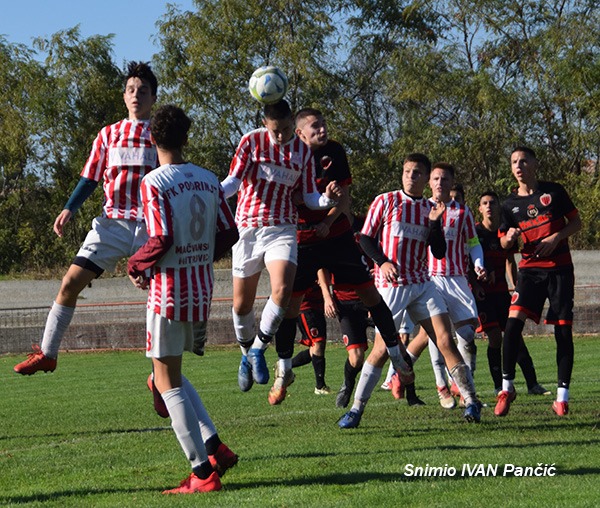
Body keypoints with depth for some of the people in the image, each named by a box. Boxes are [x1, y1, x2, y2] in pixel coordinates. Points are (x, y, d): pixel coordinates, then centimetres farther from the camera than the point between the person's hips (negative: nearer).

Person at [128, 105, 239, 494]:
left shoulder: (154, 183, -13)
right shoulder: (209, 180, 6)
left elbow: (162, 240, -21)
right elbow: (229, 233, 7)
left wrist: (137, 265, -4)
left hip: (168, 290, -7)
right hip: (202, 289, 7)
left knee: (167, 381, 2)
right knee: (172, 373, 22)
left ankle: (203, 473, -1)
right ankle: (214, 446, 11)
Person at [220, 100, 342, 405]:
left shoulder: (303, 152, 5)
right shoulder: (251, 142, -2)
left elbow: (309, 197, 9)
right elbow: (234, 180, -7)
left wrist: (328, 198, -13)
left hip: (282, 231, 1)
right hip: (248, 229, 0)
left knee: (282, 290, -24)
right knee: (242, 304, 3)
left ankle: (259, 348, -3)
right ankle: (247, 353, 30)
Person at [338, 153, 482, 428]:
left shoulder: (431, 208, 11)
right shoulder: (385, 201, 1)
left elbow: (439, 252, 8)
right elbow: (365, 238, 0)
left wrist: (434, 221, -6)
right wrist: (382, 262, -17)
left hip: (422, 284, 4)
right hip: (391, 285, -4)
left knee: (446, 340, -6)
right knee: (382, 348, -9)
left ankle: (471, 401, -3)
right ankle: (356, 409, 0)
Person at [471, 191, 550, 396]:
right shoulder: (474, 232, -4)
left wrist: (515, 287, 14)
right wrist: (475, 284, -12)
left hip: (501, 291, 4)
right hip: (481, 292, -4)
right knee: (495, 337, -10)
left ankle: (532, 384, 3)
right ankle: (499, 386, -2)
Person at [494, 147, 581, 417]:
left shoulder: (553, 191, 1)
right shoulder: (510, 204, 6)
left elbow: (576, 222, 5)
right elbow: (503, 243, 13)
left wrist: (556, 237, -12)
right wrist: (509, 237, -11)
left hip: (560, 268, -1)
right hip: (530, 269, 1)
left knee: (563, 329, -2)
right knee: (513, 321, -16)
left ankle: (562, 395, 5)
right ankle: (507, 387, -5)